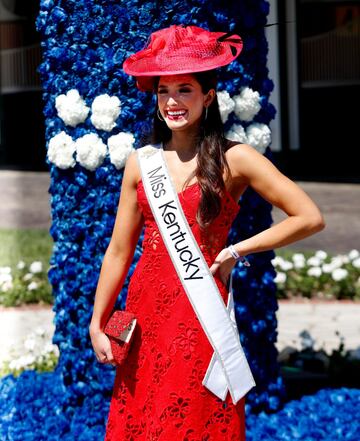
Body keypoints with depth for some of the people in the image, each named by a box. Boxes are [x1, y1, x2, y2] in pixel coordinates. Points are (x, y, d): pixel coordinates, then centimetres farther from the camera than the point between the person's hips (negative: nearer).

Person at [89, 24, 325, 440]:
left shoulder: (234, 160, -5)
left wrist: (237, 250, -6)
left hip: (198, 310, -4)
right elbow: (118, 251, 9)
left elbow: (310, 218, -8)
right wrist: (97, 323, 8)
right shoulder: (141, 163, 5)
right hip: (144, 310, 4)